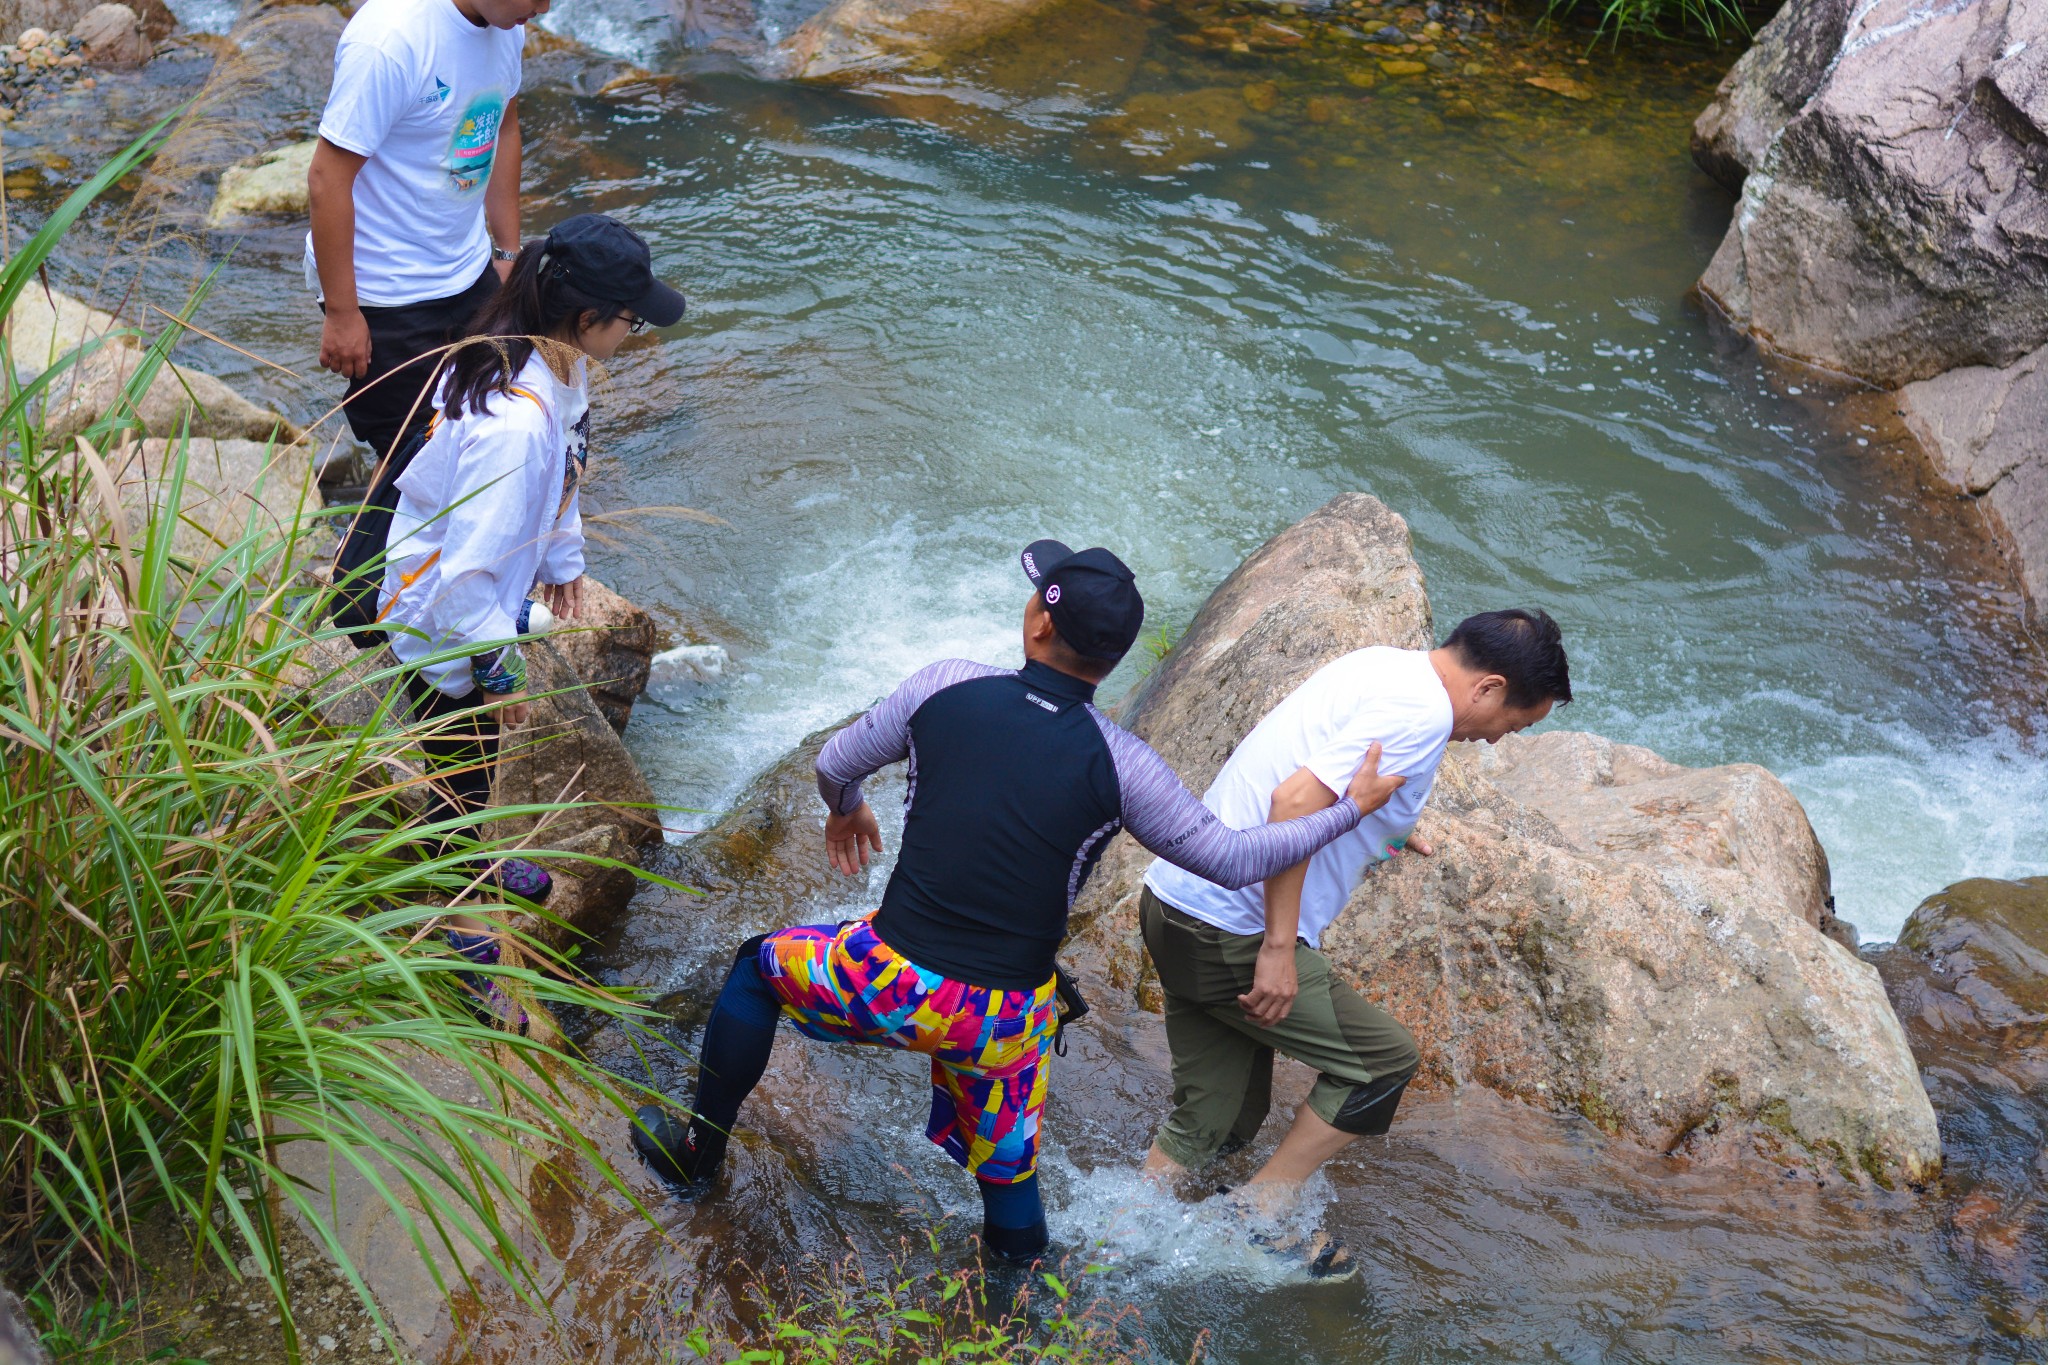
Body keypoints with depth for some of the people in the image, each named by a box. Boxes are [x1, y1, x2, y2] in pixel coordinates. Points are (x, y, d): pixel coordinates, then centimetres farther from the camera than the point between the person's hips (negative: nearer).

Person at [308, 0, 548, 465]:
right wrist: (341, 312, -18)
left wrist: (508, 252, 15)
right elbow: (327, 180, -22)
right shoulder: (388, 42, -27)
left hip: (470, 271, 7)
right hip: (385, 296, -7)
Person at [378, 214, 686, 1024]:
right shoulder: (515, 422, -40)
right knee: (461, 776, 11)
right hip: (445, 624, -9)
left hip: (486, 602, 9)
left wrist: (560, 559, 22)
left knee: (480, 758, 31)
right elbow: (471, 562, -33)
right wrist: (499, 669, -21)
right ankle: (461, 937, 31)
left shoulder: (553, 370, -10)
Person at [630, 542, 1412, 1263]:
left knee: (756, 969, 27)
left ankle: (697, 1153, 39)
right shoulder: (1120, 767, -12)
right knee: (1008, 1172, 22)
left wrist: (845, 812, 30)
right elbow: (1232, 860, -6)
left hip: (889, 979, 0)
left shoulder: (948, 688, -9)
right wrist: (1350, 808, 6)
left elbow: (835, 766, 6)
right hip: (1003, 1024, 0)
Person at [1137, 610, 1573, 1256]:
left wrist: (1386, 829, 37)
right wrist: (1279, 948, -24)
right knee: (1382, 1060, 5)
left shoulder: (1379, 665, 13)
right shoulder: (1423, 711, -16)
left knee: (1219, 1118, 17)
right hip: (1232, 933, -9)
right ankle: (1260, 1216, 11)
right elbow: (1297, 801, -27)